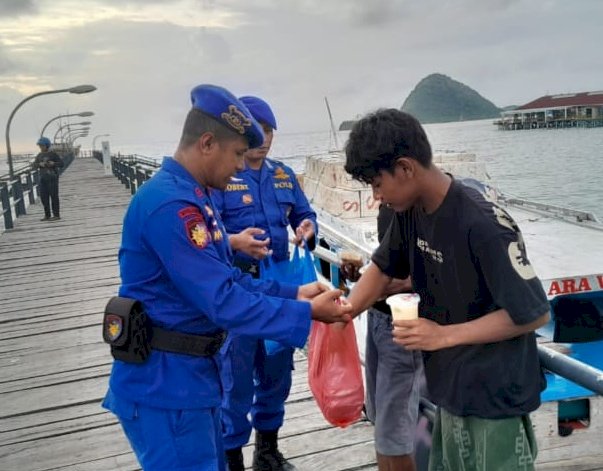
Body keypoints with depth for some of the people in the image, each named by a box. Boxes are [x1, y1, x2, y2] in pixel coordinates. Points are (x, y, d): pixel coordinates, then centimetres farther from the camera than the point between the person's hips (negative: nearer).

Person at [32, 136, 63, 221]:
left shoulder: (53, 154, -4)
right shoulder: (39, 155, 12)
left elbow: (61, 164, -6)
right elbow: (34, 165, 6)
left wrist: (53, 163, -24)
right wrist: (40, 164, -15)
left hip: (52, 177, -6)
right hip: (43, 178, 6)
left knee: (54, 196, -6)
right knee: (43, 196, 4)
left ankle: (56, 215, 0)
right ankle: (47, 215, 12)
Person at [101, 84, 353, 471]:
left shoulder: (195, 196, 9)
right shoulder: (170, 204, -24)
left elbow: (226, 279, 12)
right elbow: (223, 301, -25)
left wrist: (293, 293, 5)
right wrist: (306, 313, -17)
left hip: (191, 374, 10)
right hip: (164, 382, -10)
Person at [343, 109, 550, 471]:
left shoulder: (483, 224, -26)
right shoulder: (410, 210, -3)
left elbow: (534, 314, -21)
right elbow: (384, 268, 11)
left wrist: (444, 336, -21)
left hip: (494, 396, -7)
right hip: (450, 387, 7)